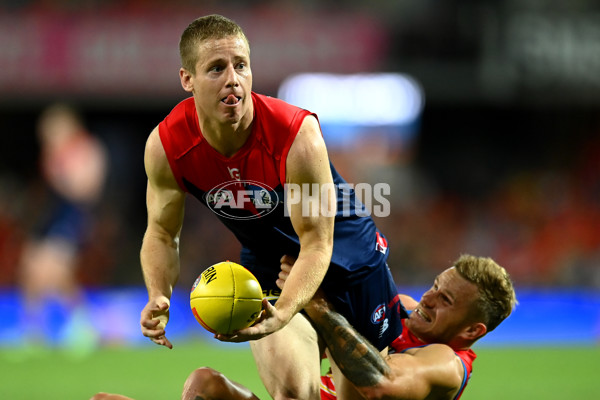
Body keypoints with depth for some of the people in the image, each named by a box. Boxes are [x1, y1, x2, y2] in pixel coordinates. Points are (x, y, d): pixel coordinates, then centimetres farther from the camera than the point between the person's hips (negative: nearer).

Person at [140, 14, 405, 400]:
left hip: (343, 249, -2)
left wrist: (280, 314, -50)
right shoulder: (166, 146, -24)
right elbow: (162, 233, -9)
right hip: (267, 263, 2)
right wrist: (159, 297, -30)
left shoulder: (297, 134, -35)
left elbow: (317, 242, -32)